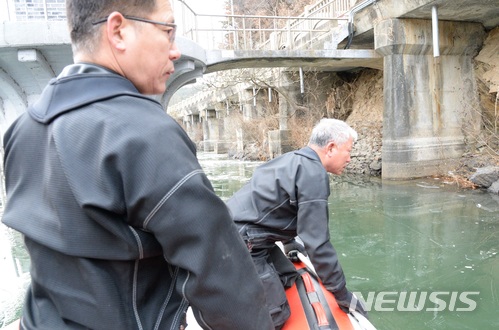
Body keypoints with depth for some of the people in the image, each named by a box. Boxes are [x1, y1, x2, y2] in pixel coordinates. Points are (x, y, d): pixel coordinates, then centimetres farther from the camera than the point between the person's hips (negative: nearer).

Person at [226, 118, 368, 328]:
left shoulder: (296, 159, 14)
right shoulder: (314, 173, -16)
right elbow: (317, 242, -17)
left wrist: (290, 242, 43)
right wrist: (342, 294, -6)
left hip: (247, 235, 10)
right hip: (243, 245, -10)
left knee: (288, 279, 17)